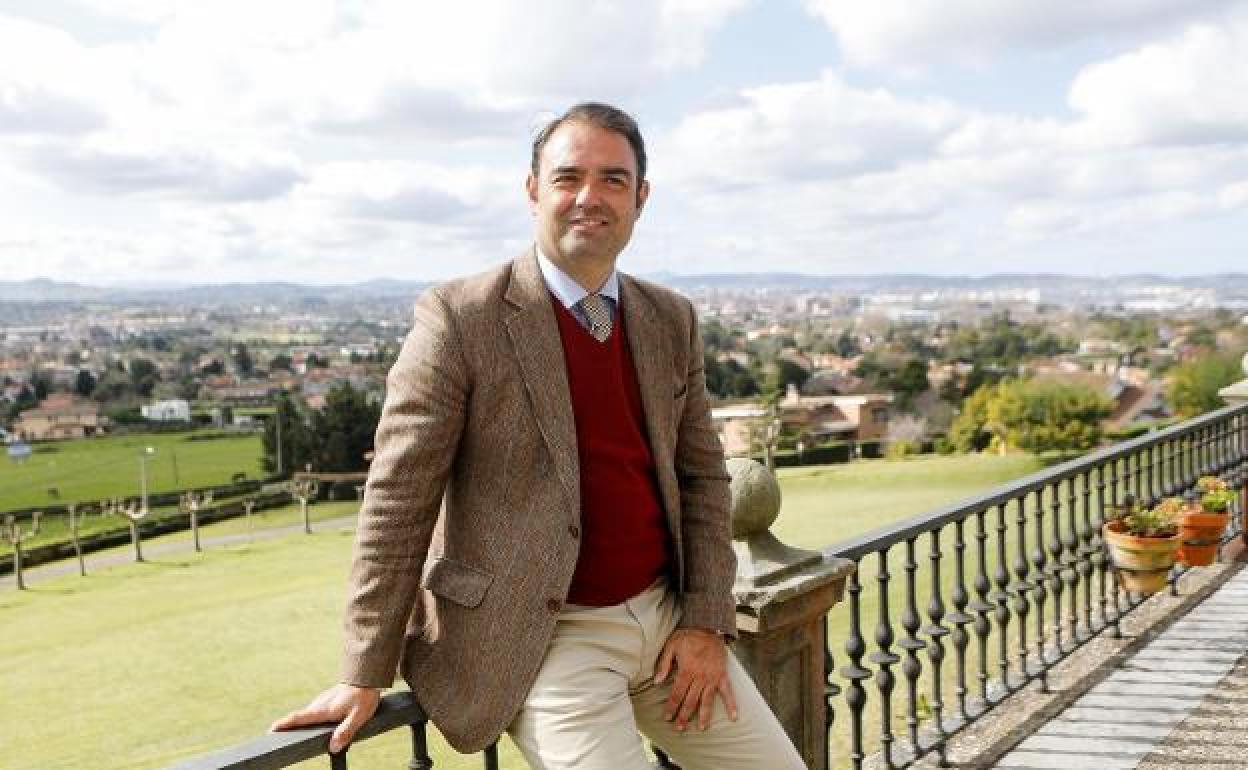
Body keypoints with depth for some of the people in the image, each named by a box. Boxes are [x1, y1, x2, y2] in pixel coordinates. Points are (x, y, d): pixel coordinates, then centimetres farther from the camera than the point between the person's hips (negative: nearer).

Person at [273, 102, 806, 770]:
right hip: (546, 638, -6)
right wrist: (366, 676, -9)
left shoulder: (671, 320, 6)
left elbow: (702, 475, 11)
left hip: (665, 616, 6)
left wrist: (706, 621, 1)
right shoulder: (460, 319, -12)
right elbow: (399, 502, -11)